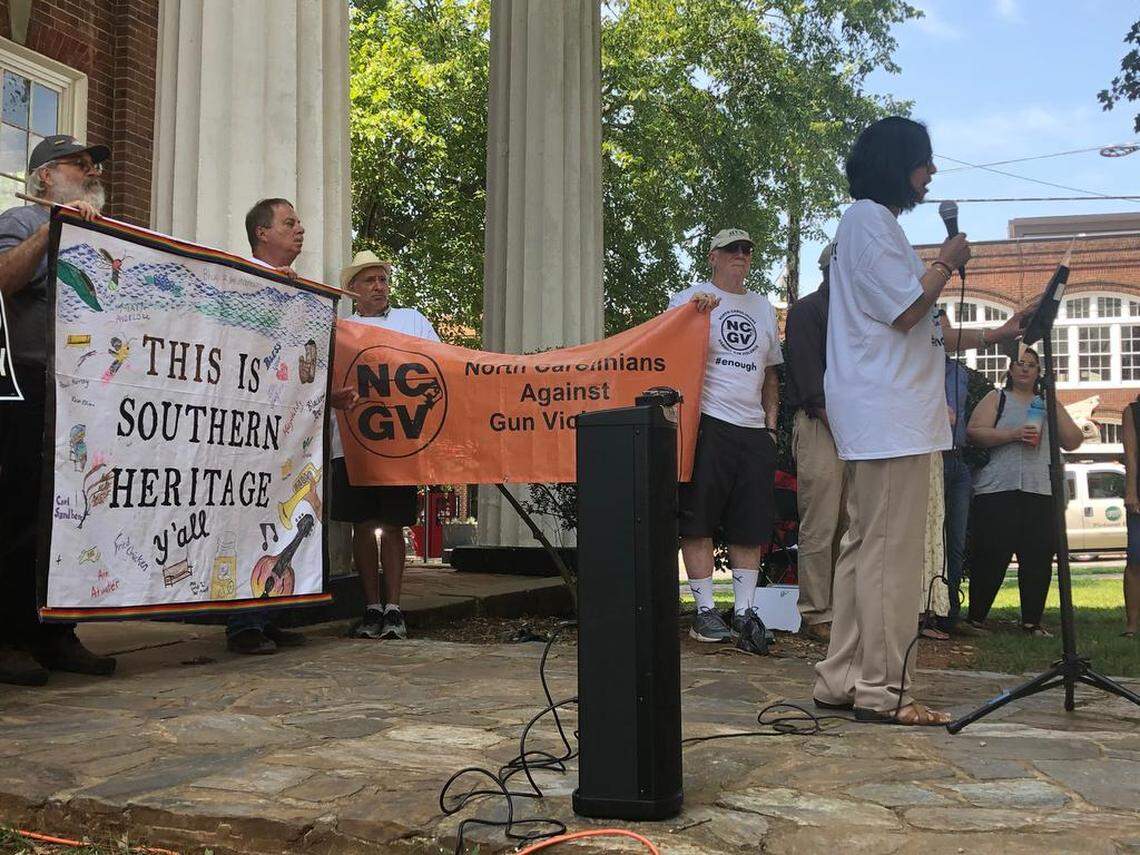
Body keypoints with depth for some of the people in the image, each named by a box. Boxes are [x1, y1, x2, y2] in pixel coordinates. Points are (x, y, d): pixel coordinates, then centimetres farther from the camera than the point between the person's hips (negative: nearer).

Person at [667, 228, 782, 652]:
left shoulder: (763, 307, 21)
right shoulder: (691, 298, 5)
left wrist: (771, 424, 14)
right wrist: (695, 310, -26)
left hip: (754, 429, 5)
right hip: (708, 423, -5)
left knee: (751, 527, 4)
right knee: (698, 521, -4)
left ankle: (744, 611, 9)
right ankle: (704, 610, 3)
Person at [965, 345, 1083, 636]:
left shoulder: (1048, 404, 20)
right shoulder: (996, 399, 11)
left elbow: (1073, 442, 11)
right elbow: (975, 432, -3)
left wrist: (1054, 407, 0)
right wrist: (1014, 434, -14)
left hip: (1041, 493, 3)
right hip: (997, 491, -3)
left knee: (1039, 558, -1)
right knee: (991, 557, -6)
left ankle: (1032, 620, 8)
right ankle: (975, 618, 2)